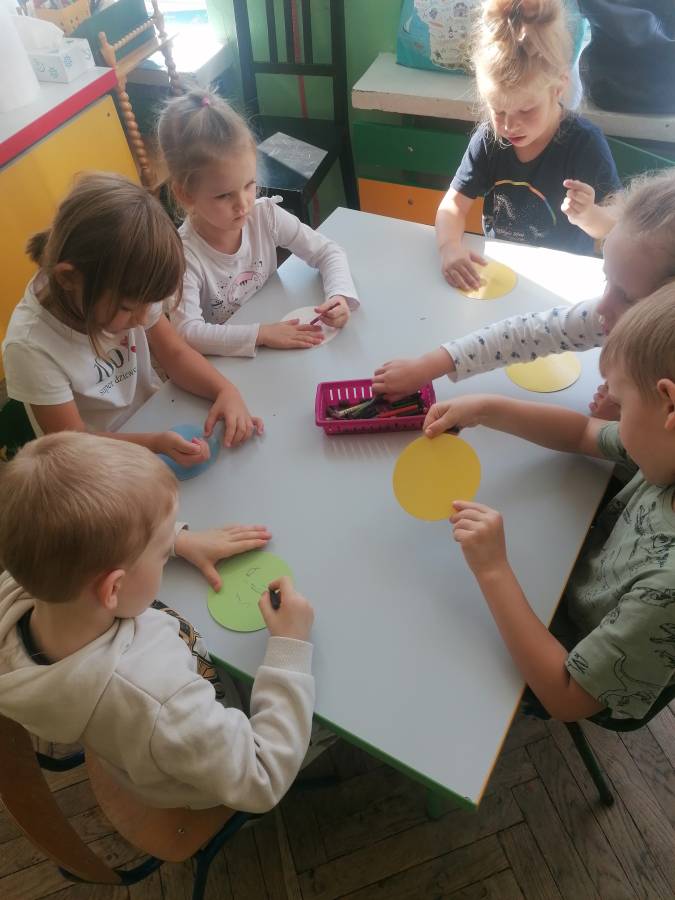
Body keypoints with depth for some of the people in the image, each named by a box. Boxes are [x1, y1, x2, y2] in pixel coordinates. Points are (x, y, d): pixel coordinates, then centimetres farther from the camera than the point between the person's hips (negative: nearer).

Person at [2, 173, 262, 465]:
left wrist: (226, 390, -22)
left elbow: (175, 354, -4)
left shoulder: (125, 288, -16)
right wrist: (155, 443, -34)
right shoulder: (31, 346, -27)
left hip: (159, 422, 5)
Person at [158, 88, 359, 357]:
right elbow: (187, 332, -31)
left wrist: (339, 295, -21)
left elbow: (328, 252, -2)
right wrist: (261, 334, -36)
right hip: (223, 362, -4)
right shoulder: (184, 254, -22)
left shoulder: (265, 215, -10)